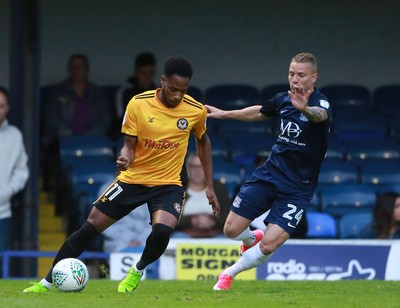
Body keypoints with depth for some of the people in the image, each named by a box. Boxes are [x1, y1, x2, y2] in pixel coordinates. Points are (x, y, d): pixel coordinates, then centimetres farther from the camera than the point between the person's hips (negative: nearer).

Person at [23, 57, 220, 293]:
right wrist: (125, 158, -30)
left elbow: (203, 141, 12)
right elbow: (130, 145, -4)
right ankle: (47, 283, 12)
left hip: (168, 184, -1)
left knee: (162, 230, -30)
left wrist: (210, 187, 12)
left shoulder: (196, 111, -8)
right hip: (133, 179, 1)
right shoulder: (138, 104, -11)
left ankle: (138, 271, 3)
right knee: (90, 227, -1)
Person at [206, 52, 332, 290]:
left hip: (297, 188, -5)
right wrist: (224, 114, 33)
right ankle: (253, 238, 38)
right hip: (270, 174, 5)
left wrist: (306, 109, -68)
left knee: (269, 246, -14)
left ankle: (230, 273, 14)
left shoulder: (321, 103, -17)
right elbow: (259, 112, 25)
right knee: (232, 230, 2)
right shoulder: (284, 99, 2)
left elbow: (320, 115, -45)